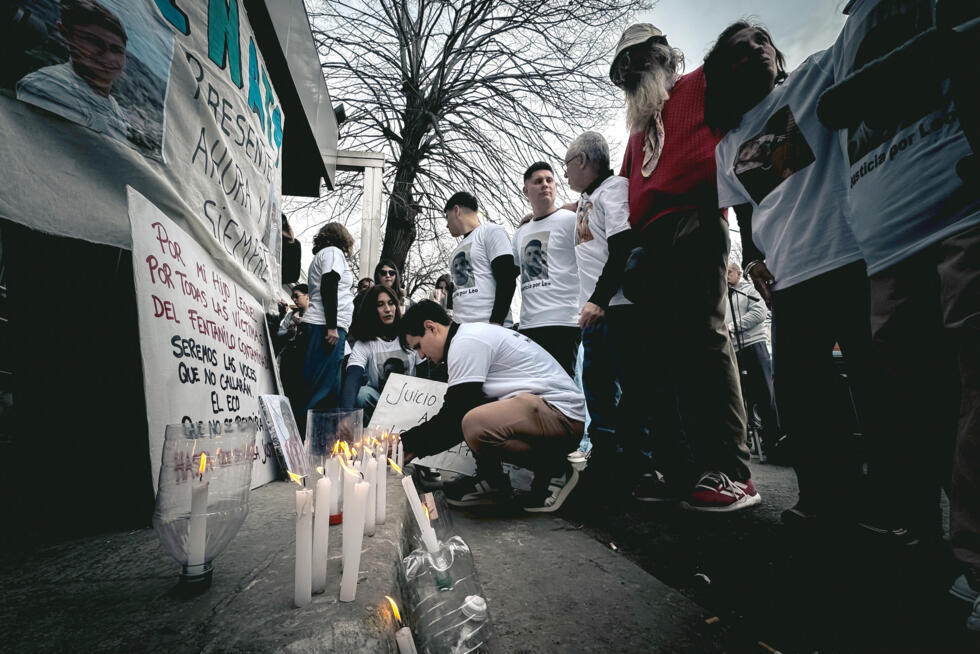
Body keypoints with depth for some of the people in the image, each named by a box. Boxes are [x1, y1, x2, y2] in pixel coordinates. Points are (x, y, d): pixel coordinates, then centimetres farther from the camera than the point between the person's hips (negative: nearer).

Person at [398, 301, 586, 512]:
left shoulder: (467, 341, -13)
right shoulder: (476, 334, 18)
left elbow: (454, 417, -14)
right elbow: (457, 410, 20)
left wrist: (409, 442, 0)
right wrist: (415, 444, 18)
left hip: (563, 416, -10)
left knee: (475, 423, -33)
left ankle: (554, 469, -7)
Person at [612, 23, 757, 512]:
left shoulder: (701, 84, 19)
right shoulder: (639, 124, 36)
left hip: (693, 220, -6)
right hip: (647, 241, 7)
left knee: (701, 336, -18)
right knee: (662, 349, -1)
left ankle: (732, 473, -15)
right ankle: (687, 464, 5)